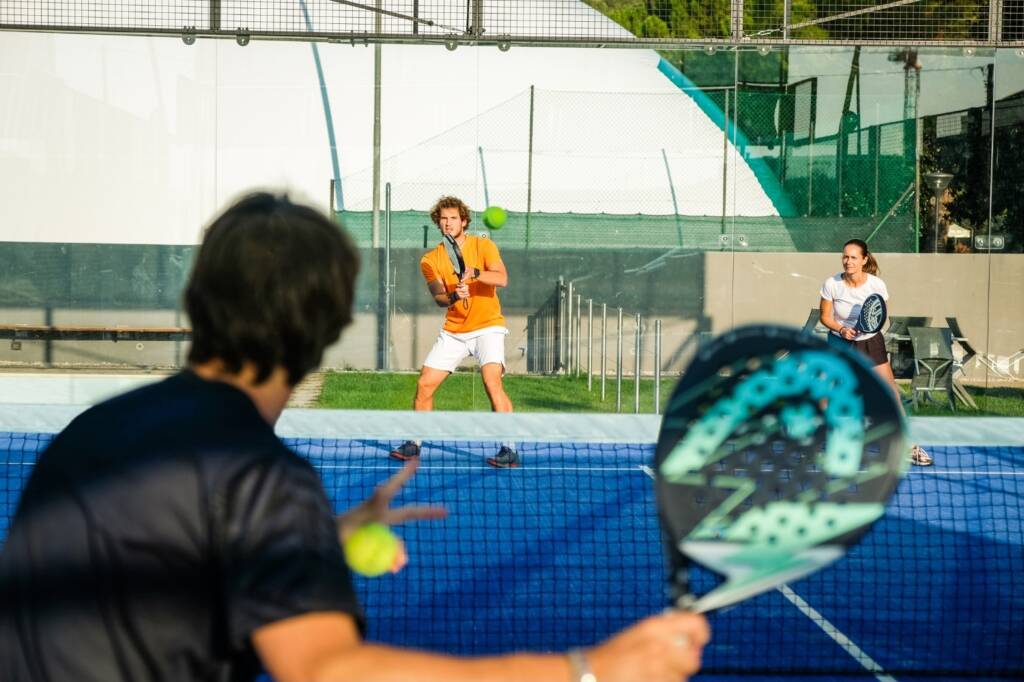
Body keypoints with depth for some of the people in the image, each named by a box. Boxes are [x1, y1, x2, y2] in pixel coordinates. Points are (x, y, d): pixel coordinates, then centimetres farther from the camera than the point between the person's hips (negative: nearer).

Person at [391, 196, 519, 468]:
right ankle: (414, 444, 17)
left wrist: (474, 273, -37)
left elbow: (502, 279, -19)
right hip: (453, 331, 4)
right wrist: (453, 296, -34)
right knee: (424, 385, 0)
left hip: (487, 327, -4)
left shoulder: (483, 246, -4)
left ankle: (509, 449, -24)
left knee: (492, 381, -24)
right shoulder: (430, 260, 3)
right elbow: (438, 297, -11)